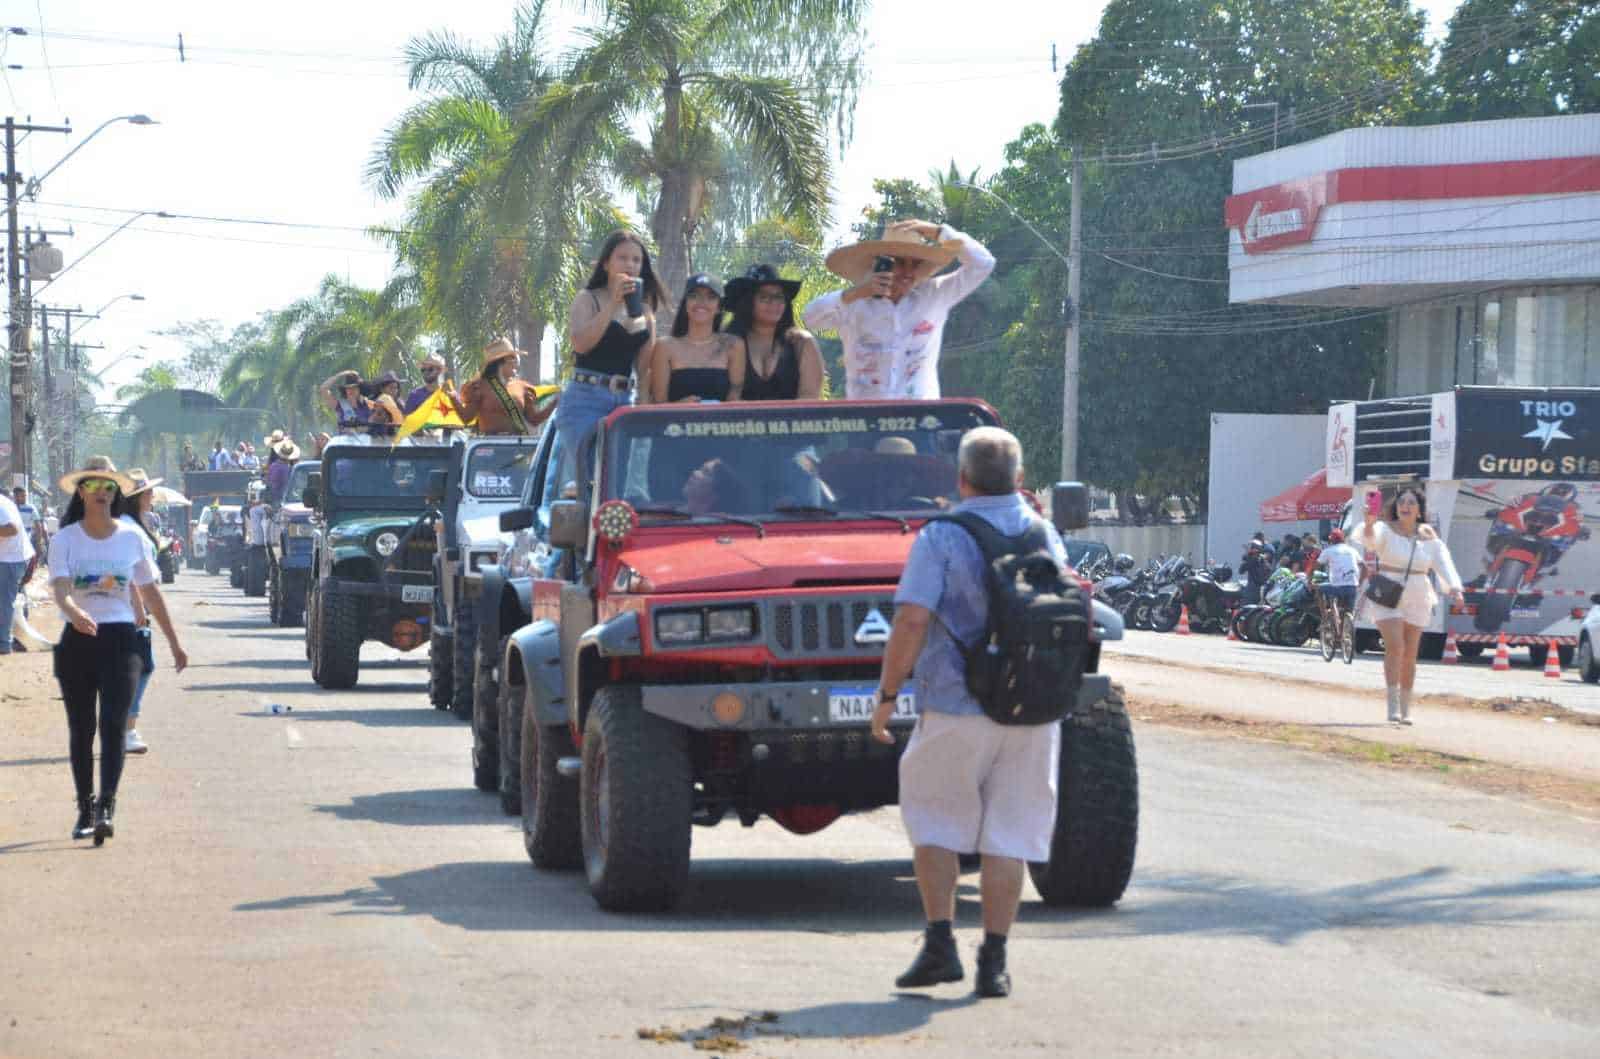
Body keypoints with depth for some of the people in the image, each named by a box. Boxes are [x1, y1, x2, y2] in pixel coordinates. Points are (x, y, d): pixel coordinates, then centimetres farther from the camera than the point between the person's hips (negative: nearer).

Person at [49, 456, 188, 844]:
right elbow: (60, 588, -16)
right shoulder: (65, 539, 0)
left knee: (112, 724, -13)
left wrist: (174, 642, 17)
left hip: (120, 638, -1)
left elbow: (150, 593, 13)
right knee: (81, 729, 7)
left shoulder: (131, 537, 5)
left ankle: (106, 808, -21)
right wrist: (74, 613, -38)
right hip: (78, 638, 1)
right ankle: (85, 808, 18)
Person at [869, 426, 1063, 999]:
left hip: (955, 707, -3)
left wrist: (886, 695, -9)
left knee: (934, 820, 12)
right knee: (1009, 835, 7)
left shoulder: (942, 538, -7)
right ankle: (994, 962, 3)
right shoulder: (1045, 536, 7)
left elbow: (912, 620, -15)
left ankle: (940, 945, 3)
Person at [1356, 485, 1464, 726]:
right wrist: (1369, 524, -52)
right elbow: (1371, 538, -27)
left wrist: (1454, 588, -26)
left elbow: (1443, 563, -8)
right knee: (1395, 647, -19)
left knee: (1410, 656, 9)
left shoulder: (1429, 539, 3)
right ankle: (1393, 706, -20)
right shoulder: (1386, 530, -6)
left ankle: (1405, 710, 21)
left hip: (1417, 600, 4)